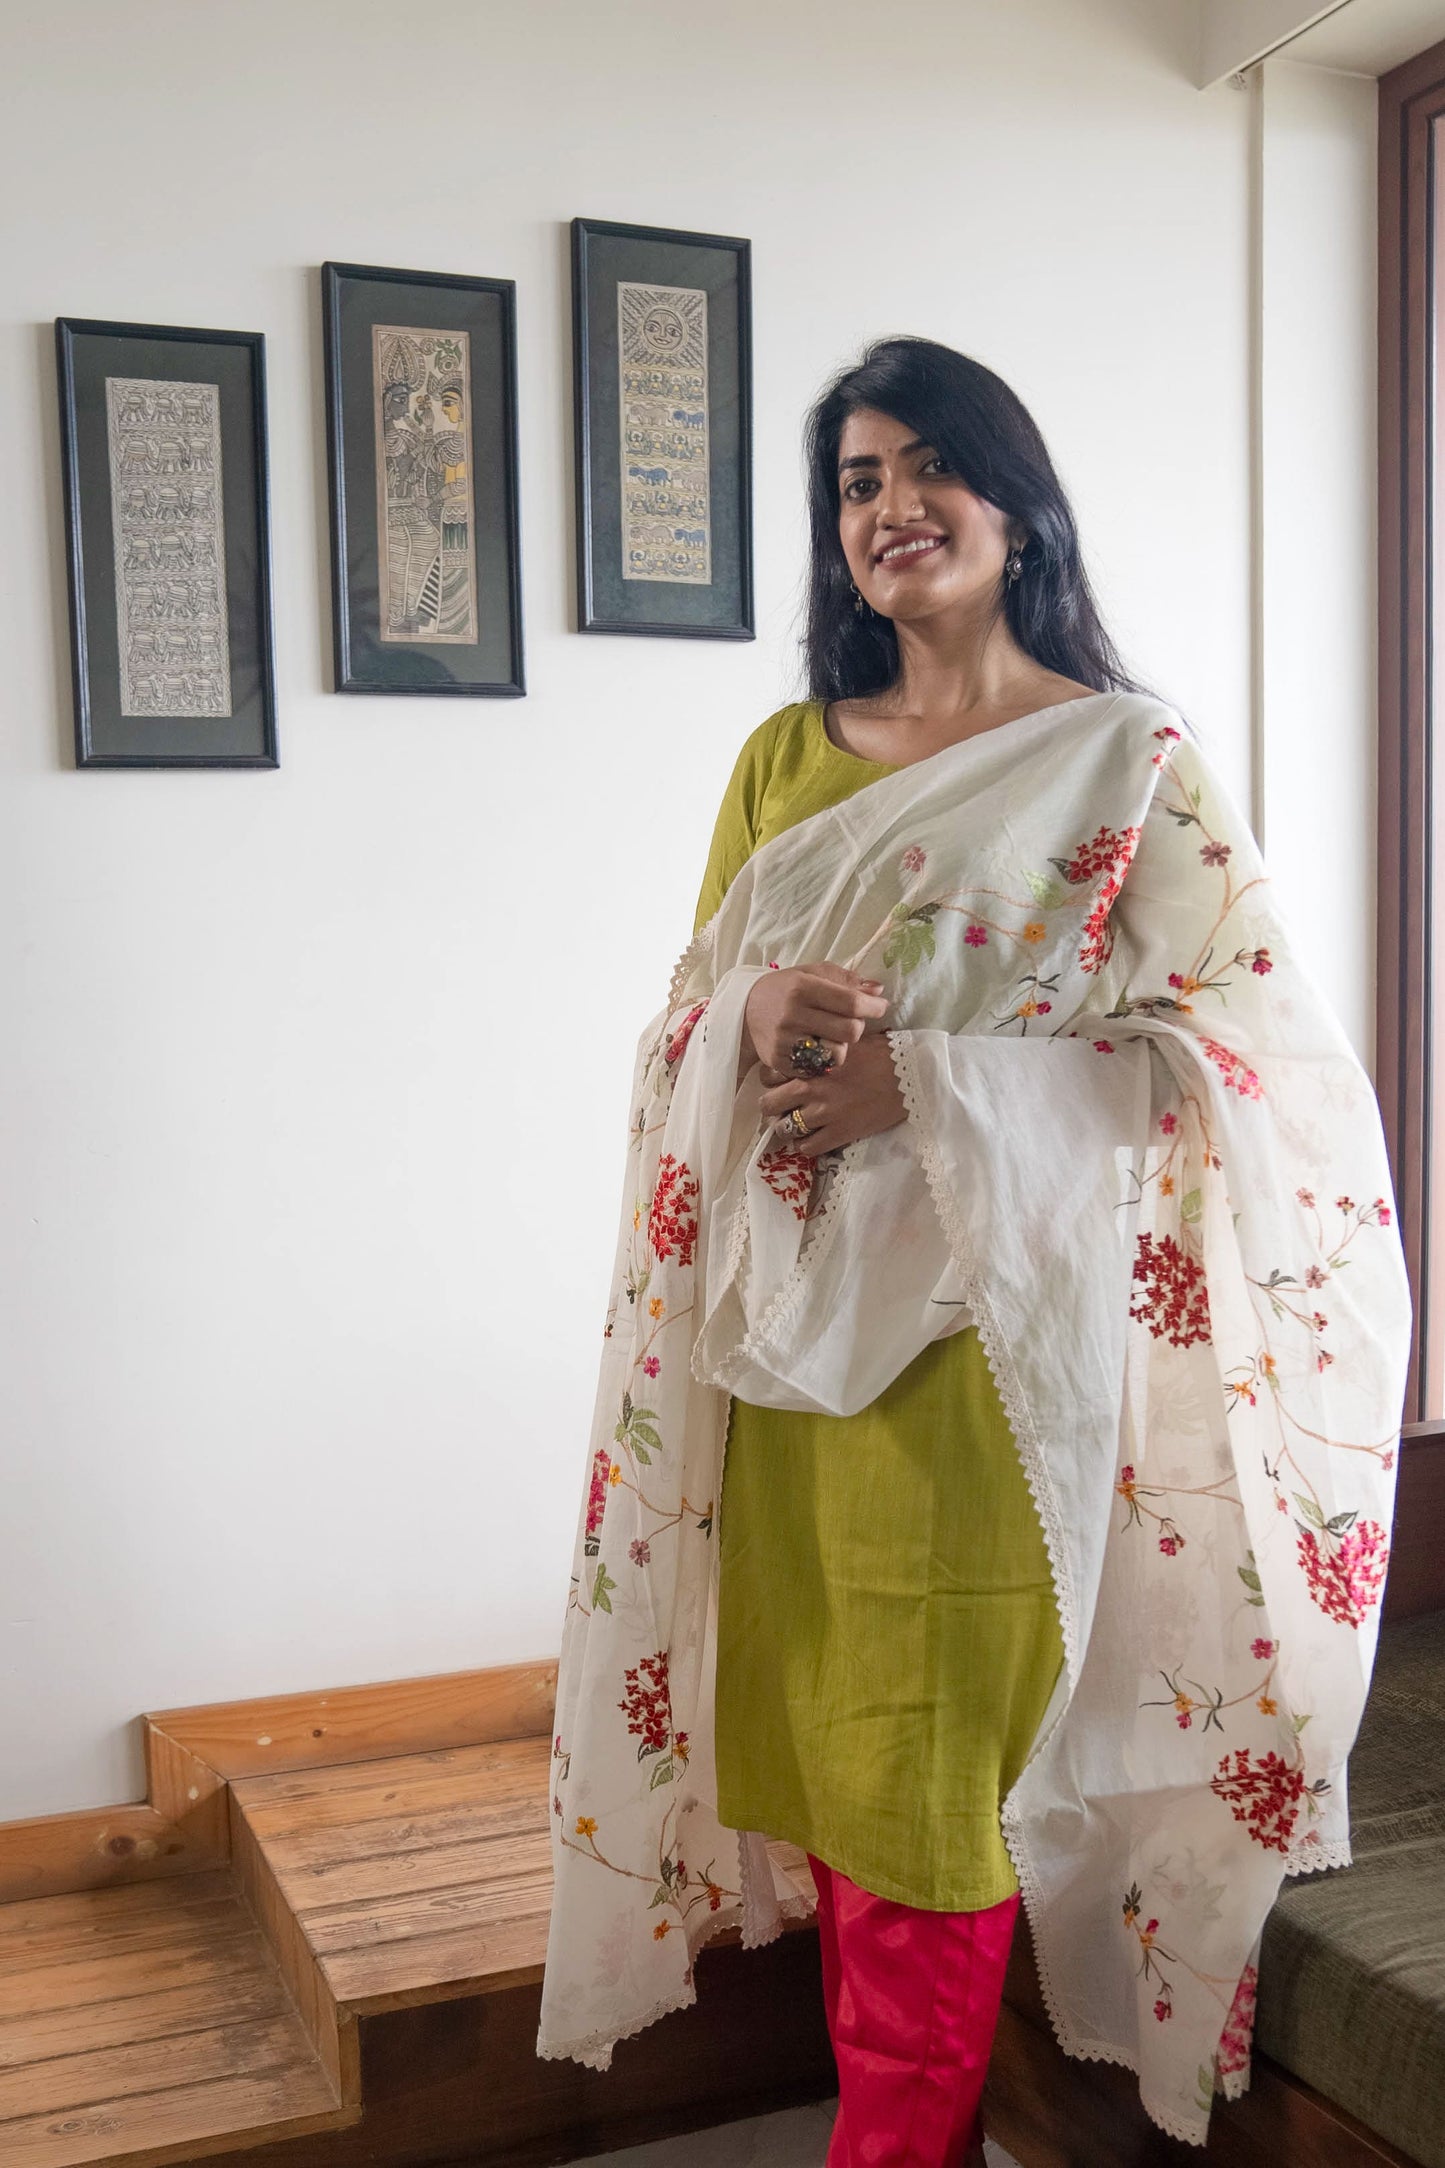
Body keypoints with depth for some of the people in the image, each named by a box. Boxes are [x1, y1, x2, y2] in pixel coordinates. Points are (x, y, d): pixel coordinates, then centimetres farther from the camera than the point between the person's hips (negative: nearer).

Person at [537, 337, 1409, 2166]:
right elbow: (686, 1020, 15)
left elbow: (1233, 1038, -8)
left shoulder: (1127, 758, -1)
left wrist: (928, 1082, -17)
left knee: (931, 1753, 0)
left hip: (987, 1319, -4)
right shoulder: (785, 758, 13)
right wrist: (759, 1014, -11)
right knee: (824, 1735, 10)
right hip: (794, 1322, 5)